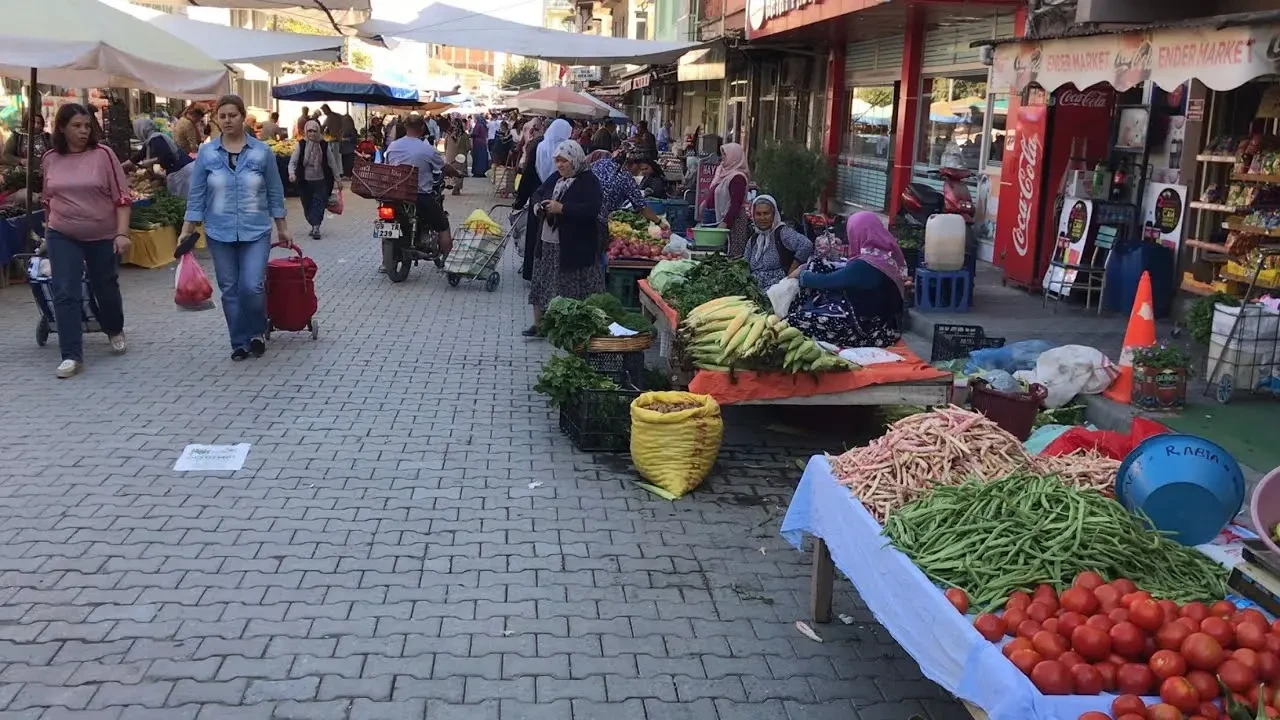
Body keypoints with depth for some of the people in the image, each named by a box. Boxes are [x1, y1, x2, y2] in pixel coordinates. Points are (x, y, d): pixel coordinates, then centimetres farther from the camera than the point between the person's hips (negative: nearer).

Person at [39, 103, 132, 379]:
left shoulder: (103, 154, -8)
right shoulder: (49, 159, 1)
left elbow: (121, 197, -9)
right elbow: (48, 199, 14)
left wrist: (122, 233, -16)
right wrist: (48, 231, 18)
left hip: (103, 236, -2)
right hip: (62, 237, 2)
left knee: (105, 289, 14)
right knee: (66, 294, -6)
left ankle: (115, 331, 43)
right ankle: (71, 356, -4)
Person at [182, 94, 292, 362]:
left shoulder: (262, 152, -2)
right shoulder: (206, 153, 0)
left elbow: (275, 193, 4)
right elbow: (196, 196, 3)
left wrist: (283, 228, 6)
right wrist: (186, 231, -2)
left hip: (256, 232, -2)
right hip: (220, 234, 2)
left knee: (252, 287, -12)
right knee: (230, 290, 7)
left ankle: (257, 333, 14)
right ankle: (240, 343, 19)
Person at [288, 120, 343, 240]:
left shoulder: (324, 145, -2)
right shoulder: (301, 144, -5)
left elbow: (332, 163, 6)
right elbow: (292, 162, -8)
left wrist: (338, 178, 8)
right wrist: (292, 174, -26)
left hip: (321, 181, 0)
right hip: (305, 181, 1)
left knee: (319, 203, -10)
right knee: (307, 206, 7)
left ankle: (316, 227, -11)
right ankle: (314, 226, 24)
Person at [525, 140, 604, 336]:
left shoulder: (588, 181, -10)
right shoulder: (555, 179, 13)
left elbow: (591, 209, -23)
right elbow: (539, 196, 27)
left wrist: (562, 208, -27)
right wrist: (537, 208, 3)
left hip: (575, 247, -7)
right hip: (548, 243, 7)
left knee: (571, 290, -1)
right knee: (542, 285, 11)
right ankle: (539, 324, 22)